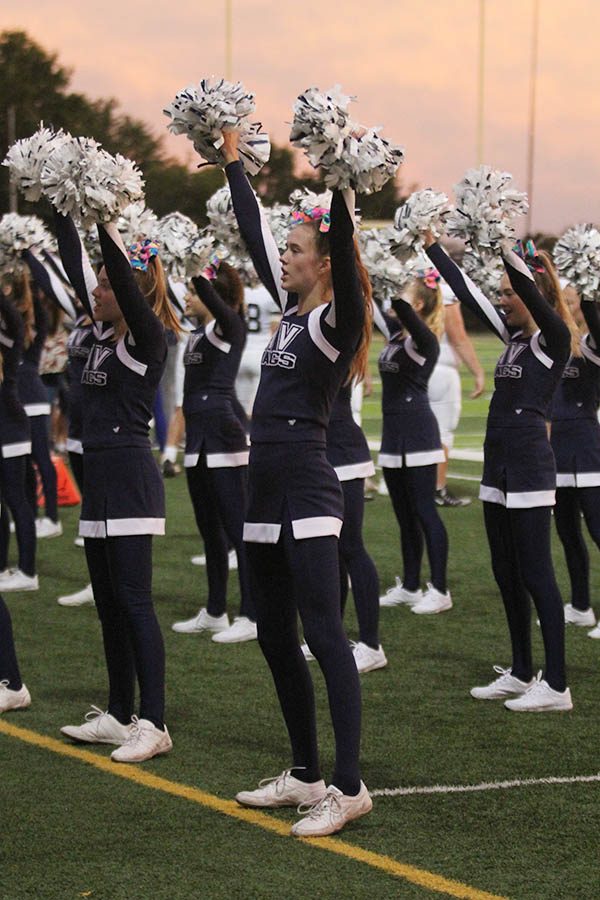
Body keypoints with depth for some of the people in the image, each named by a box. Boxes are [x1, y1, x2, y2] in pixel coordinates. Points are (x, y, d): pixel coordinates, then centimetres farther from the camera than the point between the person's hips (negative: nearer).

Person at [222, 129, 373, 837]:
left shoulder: (337, 320, -8)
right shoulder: (291, 310, 14)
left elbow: (343, 249, -26)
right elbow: (253, 235, 21)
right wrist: (232, 160, 24)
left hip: (306, 491, -9)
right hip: (267, 487, 9)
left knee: (322, 633, -12)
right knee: (274, 636, 12)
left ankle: (349, 787, -13)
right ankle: (306, 775, 21)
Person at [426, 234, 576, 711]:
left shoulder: (555, 339, -9)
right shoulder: (514, 336, 13)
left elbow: (533, 293, -26)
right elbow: (467, 291, 16)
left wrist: (505, 246, -29)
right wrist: (431, 244, 15)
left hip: (530, 467, -9)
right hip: (500, 466, 9)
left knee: (535, 574, -7)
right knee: (507, 574, 13)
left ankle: (557, 686, -4)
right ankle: (521, 674, 22)